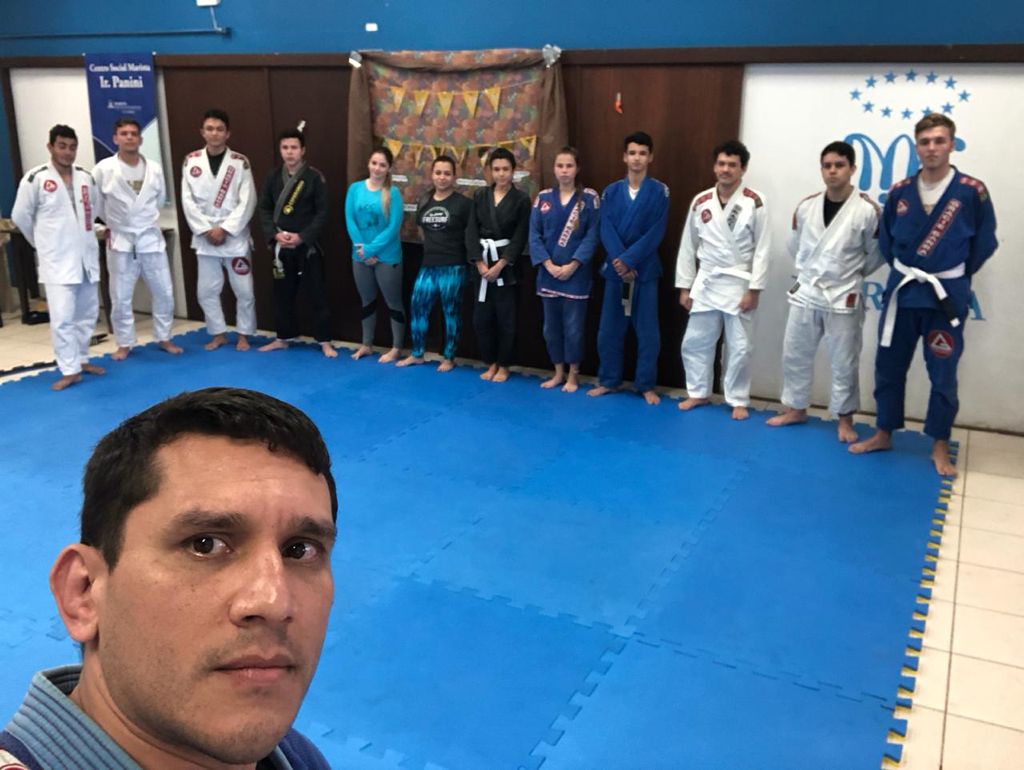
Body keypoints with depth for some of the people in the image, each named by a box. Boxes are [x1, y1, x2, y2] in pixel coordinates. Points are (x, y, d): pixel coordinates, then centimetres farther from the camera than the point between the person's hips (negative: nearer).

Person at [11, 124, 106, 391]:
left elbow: (100, 208, 19)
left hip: (87, 256, 5)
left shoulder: (86, 177, 5)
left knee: (88, 313, 12)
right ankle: (70, 370, -1)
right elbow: (20, 216, -1)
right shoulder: (35, 179, -8)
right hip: (57, 260, -5)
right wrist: (42, 242, 8)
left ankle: (81, 359, 27)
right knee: (62, 316, -9)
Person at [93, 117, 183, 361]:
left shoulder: (155, 169, -2)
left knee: (164, 292, 7)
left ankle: (163, 338, 23)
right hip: (120, 241, -2)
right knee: (121, 297, 6)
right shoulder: (104, 169, -10)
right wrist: (111, 224, 6)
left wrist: (145, 221, 12)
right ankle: (124, 343, 20)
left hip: (151, 239, 2)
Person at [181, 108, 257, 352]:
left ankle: (243, 334, 19)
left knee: (244, 290, 2)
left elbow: (247, 201, -9)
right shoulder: (191, 161, 1)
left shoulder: (240, 162, -4)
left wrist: (224, 229, -14)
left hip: (234, 236, -2)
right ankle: (219, 334, 25)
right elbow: (188, 201, -2)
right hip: (205, 237, 2)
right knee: (207, 290, 9)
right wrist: (206, 230, -11)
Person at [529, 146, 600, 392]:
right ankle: (558, 372, 24)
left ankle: (573, 375, 16)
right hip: (548, 273, 3)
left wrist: (573, 265, -14)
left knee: (573, 326, 1)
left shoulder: (589, 198, -2)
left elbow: (592, 235, -6)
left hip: (576, 273, -3)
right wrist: (549, 265, -10)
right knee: (551, 325, 10)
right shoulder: (543, 198, 5)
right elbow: (534, 235, 2)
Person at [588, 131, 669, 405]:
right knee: (609, 329, 7)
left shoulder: (659, 191, -1)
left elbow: (655, 233, -9)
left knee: (647, 331, 3)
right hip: (615, 269, 2)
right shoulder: (611, 192, 6)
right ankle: (609, 381, 21)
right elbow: (606, 230, -3)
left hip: (645, 270, -2)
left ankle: (647, 386, 14)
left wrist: (630, 260, -17)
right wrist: (619, 262, -17)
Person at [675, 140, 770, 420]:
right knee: (695, 342, 10)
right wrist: (684, 286, 6)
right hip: (706, 283, 3)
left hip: (738, 284, -3)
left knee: (739, 347, 4)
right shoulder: (701, 202, 2)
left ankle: (738, 400, 19)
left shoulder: (754, 203, -7)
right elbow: (688, 246, 7)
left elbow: (762, 249, -8)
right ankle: (699, 393, 28)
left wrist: (754, 289, -12)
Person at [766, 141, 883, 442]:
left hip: (844, 298, -4)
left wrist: (851, 274, 3)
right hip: (806, 293, 4)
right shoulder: (806, 207, 0)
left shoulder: (867, 210, -12)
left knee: (844, 363, 5)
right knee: (794, 355, 12)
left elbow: (877, 254, 0)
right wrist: (812, 271, 13)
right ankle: (796, 409, 30)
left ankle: (845, 420, 21)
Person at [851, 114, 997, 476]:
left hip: (946, 295, -3)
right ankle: (883, 434, 25)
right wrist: (904, 270, 7)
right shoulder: (899, 192, 0)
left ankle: (940, 447, 19)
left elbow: (984, 243, -1)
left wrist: (953, 276, 3)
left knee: (943, 375, 5)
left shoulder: (972, 191, -9)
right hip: (901, 292, 3)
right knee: (889, 366, 10)